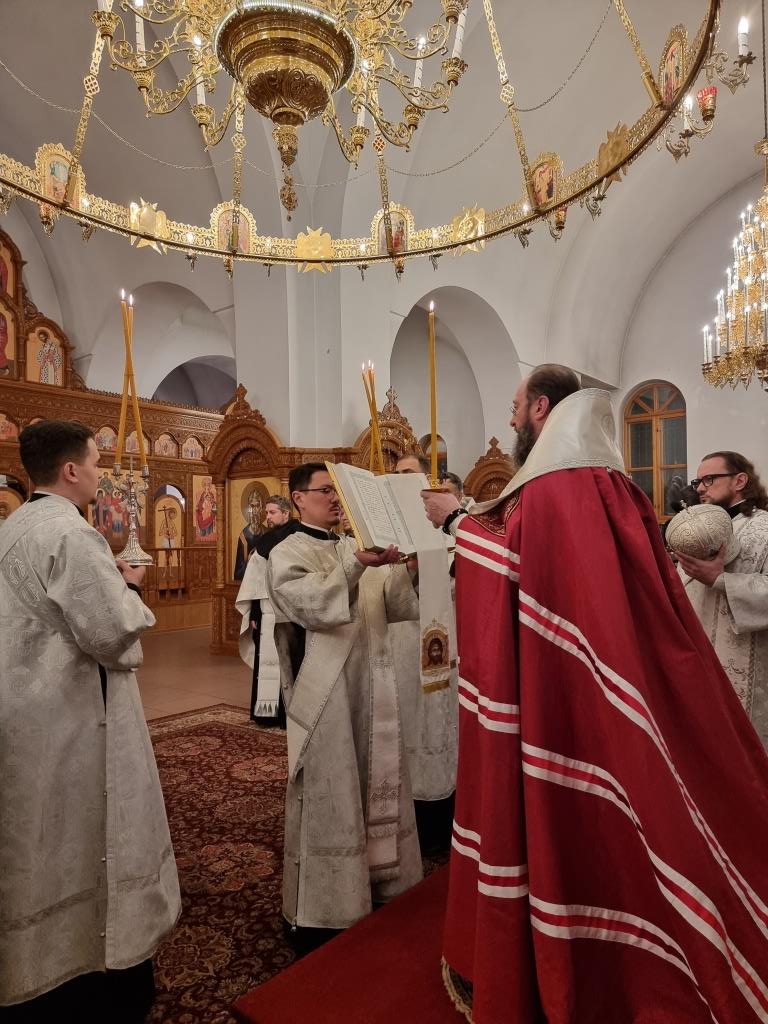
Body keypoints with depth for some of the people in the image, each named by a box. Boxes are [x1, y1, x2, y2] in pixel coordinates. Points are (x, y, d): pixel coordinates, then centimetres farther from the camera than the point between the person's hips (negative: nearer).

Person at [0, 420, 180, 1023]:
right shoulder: (71, 534, -22)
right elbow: (112, 635, -24)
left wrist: (107, 581, 10)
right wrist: (127, 586, -6)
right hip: (70, 722, -9)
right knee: (84, 844, 7)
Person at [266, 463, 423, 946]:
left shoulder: (359, 549, 14)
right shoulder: (287, 554, -4)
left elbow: (400, 606, 7)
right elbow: (312, 606, -23)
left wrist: (410, 564, -8)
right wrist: (355, 565, -35)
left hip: (371, 689, 6)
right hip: (325, 695, -6)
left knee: (377, 790, 15)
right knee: (328, 797, 4)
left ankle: (378, 884, 33)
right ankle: (320, 914, 21)